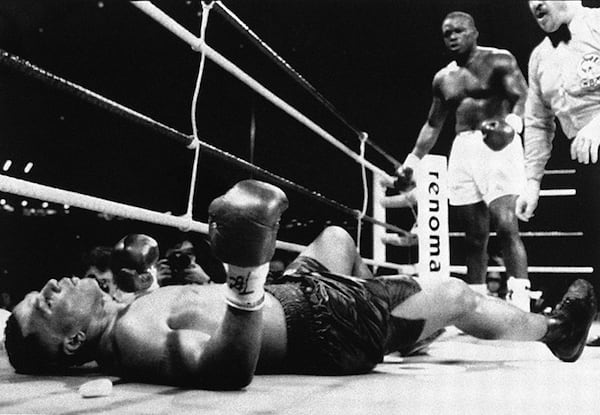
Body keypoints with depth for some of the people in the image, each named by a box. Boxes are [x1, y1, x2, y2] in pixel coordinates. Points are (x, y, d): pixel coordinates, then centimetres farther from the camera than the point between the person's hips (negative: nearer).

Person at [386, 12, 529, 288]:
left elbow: (522, 97, -9)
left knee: (506, 226, -18)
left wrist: (512, 123, -31)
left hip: (499, 146, -5)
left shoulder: (498, 61, 2)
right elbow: (433, 125, 24)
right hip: (462, 149, 5)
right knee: (474, 237, 5)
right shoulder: (443, 78, 18)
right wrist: (412, 162, 19)